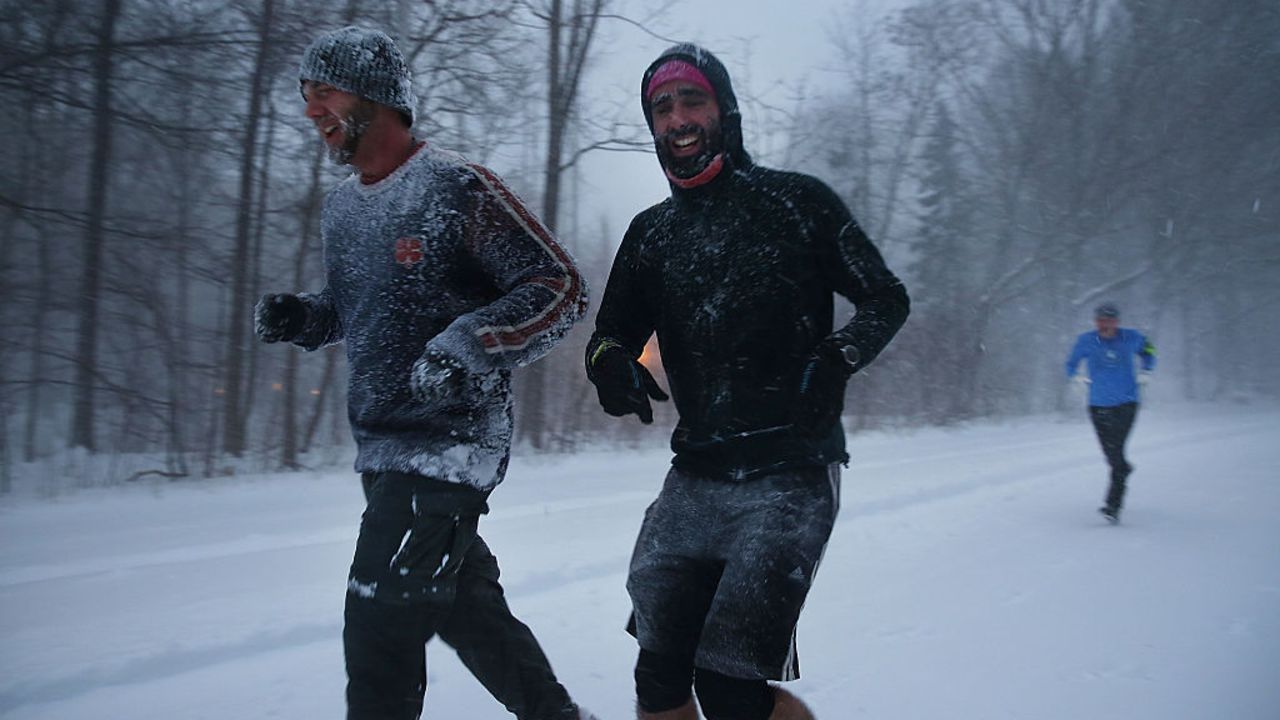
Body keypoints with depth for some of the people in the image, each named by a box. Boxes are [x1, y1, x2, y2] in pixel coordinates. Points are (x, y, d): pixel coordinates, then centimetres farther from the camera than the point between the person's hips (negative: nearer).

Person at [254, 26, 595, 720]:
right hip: (379, 449, 8)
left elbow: (560, 286, -12)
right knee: (468, 608, 17)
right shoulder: (339, 206, 12)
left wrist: (469, 344, -25)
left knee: (380, 627, -11)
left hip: (450, 444, -8)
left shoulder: (455, 188, -13)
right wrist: (298, 316, 4)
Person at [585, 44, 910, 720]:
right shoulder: (650, 233, 13)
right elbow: (612, 331, 16)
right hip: (695, 480, 5)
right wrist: (610, 361, -9)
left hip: (791, 478, -4)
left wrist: (836, 359, -16)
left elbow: (886, 298, 5)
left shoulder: (796, 200, 1)